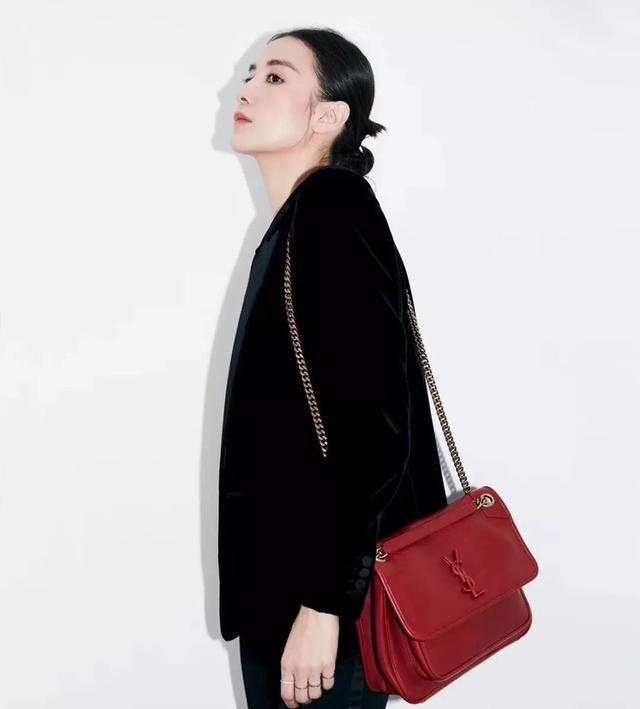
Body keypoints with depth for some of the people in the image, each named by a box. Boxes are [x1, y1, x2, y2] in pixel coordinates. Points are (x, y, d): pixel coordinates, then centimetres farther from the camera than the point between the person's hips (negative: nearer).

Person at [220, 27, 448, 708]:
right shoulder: (296, 222, 11)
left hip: (326, 586, -8)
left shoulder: (333, 209, -16)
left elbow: (371, 427, -23)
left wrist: (323, 605, -22)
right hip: (285, 576, 9)